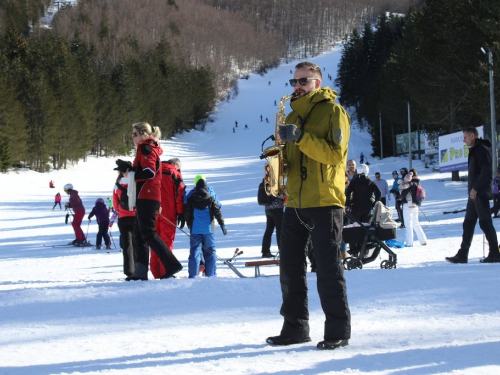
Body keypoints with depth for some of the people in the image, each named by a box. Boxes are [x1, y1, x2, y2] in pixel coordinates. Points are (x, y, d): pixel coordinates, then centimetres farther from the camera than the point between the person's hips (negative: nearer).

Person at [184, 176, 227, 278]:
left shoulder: (190, 199, 3)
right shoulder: (210, 199, 1)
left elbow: (186, 214, 7)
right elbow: (217, 212, 0)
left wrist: (189, 224, 24)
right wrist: (222, 225, 6)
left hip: (195, 230, 0)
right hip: (208, 230, 0)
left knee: (194, 251, 0)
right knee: (210, 252, 6)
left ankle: (193, 274, -6)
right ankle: (211, 274, 7)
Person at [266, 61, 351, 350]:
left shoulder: (333, 112, -3)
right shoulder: (293, 116, 19)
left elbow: (335, 154, -16)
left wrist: (301, 137, -25)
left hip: (324, 202, -7)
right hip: (295, 202, 7)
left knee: (328, 267, -5)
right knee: (290, 266, 8)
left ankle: (338, 330, 1)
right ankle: (295, 327, 17)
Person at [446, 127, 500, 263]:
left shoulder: (482, 149, -11)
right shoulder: (474, 150, 20)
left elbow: (486, 171, -19)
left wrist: (476, 188, -19)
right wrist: (473, 189, 14)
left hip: (481, 192, -10)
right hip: (474, 193, 10)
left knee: (485, 222, -8)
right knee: (468, 224, 8)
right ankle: (462, 255, 9)